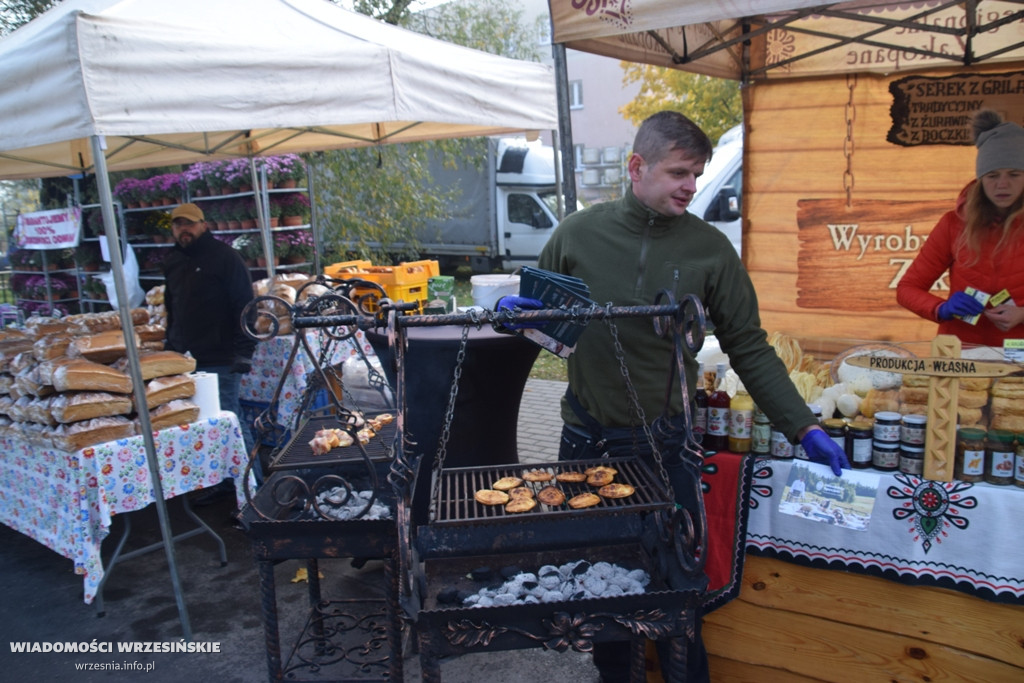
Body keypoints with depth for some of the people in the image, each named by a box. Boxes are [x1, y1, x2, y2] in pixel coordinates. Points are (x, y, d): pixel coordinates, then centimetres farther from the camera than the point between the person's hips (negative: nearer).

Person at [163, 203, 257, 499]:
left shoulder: (223, 256, -6)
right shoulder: (173, 262, 15)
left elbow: (244, 306, -11)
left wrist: (244, 352, -17)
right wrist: (171, 349, 19)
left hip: (220, 360, -7)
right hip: (186, 361, 7)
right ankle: (223, 480, 22)